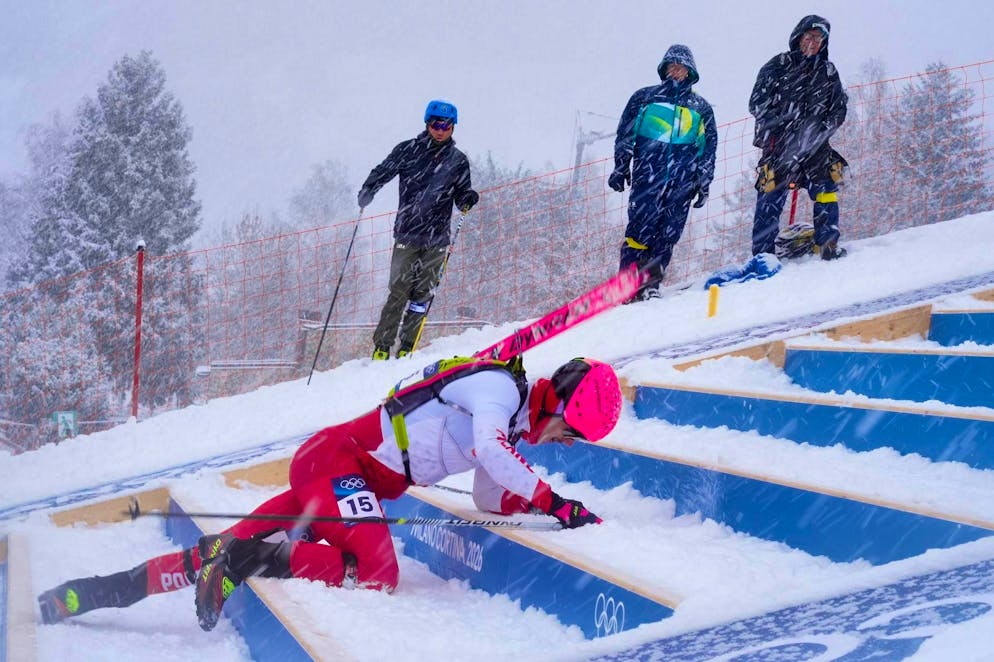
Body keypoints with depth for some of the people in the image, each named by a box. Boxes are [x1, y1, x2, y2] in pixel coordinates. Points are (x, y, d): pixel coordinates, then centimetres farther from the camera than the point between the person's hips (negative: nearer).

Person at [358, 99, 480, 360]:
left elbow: (461, 196, 14)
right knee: (399, 292, -7)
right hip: (407, 233, -2)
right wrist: (367, 192, -11)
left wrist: (469, 199, -9)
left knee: (423, 293, 0)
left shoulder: (458, 161, 9)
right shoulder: (408, 150, 3)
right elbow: (382, 172, 7)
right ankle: (381, 346, 0)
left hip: (437, 239, 2)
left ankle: (406, 347, 9)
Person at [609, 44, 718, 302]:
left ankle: (650, 285, -1)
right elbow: (625, 135, 13)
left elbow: (709, 148, 20)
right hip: (647, 174, -2)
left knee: (668, 234, -5)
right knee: (641, 228, -14)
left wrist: (704, 184, 12)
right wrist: (620, 167, 2)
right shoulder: (645, 97, 16)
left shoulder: (701, 107, 20)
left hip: (682, 181, 2)